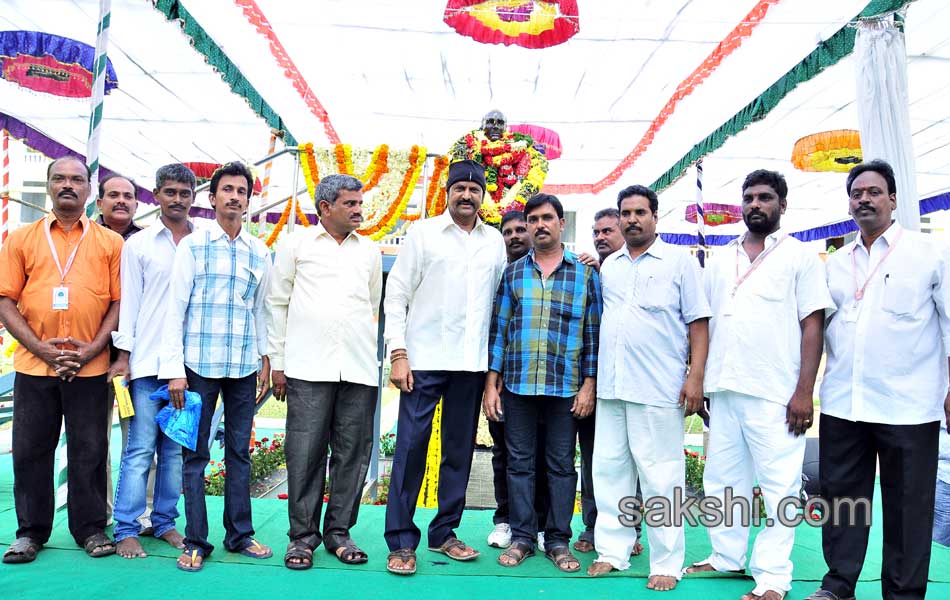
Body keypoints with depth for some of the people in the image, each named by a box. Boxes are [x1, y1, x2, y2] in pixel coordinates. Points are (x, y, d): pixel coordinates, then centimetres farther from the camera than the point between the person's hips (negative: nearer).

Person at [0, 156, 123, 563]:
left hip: (89, 368, -1)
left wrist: (91, 349, -9)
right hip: (33, 365, 1)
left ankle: (91, 529, 18)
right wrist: (41, 348, -9)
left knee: (89, 451, 5)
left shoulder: (110, 242, 6)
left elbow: (119, 301, 2)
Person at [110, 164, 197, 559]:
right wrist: (124, 354, -3)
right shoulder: (138, 244, 6)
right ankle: (126, 530, 7)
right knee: (140, 448, -1)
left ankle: (165, 522, 18)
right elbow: (129, 301, 3)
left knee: (176, 449, 8)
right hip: (148, 361, -2)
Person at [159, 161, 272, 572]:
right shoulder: (192, 245, 0)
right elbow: (175, 308, -3)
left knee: (240, 452, 9)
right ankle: (196, 542, 13)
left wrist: (265, 359, 10)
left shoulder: (259, 252, 9)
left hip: (244, 368, 3)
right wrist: (174, 369, -8)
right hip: (199, 365, -3)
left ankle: (240, 535, 20)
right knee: (195, 454, 3)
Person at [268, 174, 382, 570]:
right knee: (305, 453, -2)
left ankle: (338, 532, 17)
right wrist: (277, 361, 4)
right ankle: (303, 536, 11)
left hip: (359, 370, 3)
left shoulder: (370, 251, 16)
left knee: (352, 452, 4)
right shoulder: (296, 244, 8)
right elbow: (277, 303, 8)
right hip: (308, 367, -3)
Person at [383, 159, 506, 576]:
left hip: (471, 362, 4)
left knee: (460, 450, 9)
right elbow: (396, 294, -2)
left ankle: (444, 533, 22)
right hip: (424, 358, -3)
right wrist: (398, 353, -9)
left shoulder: (495, 241, 10)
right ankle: (401, 541, 7)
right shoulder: (423, 232, 1)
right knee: (411, 447, -3)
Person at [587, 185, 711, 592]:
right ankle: (612, 551, 21)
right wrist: (593, 376, 13)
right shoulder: (608, 265, 15)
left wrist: (695, 376, -11)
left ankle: (667, 563, 11)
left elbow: (698, 323, -2)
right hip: (610, 387, 5)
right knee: (609, 470, 9)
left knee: (660, 477, 0)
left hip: (658, 389, -5)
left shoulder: (680, 262, 1)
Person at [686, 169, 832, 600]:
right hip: (723, 388, 5)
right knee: (721, 479, 12)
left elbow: (812, 326, -3)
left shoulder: (800, 257, 2)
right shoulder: (720, 259, 15)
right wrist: (697, 381, 10)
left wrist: (804, 391, -11)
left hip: (775, 394, -5)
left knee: (779, 485, 0)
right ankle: (727, 556, 26)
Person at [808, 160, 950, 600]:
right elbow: (817, 324, 17)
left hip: (908, 407, -4)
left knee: (908, 505, 6)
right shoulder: (836, 262, 13)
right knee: (841, 495, 10)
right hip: (841, 404, 4)